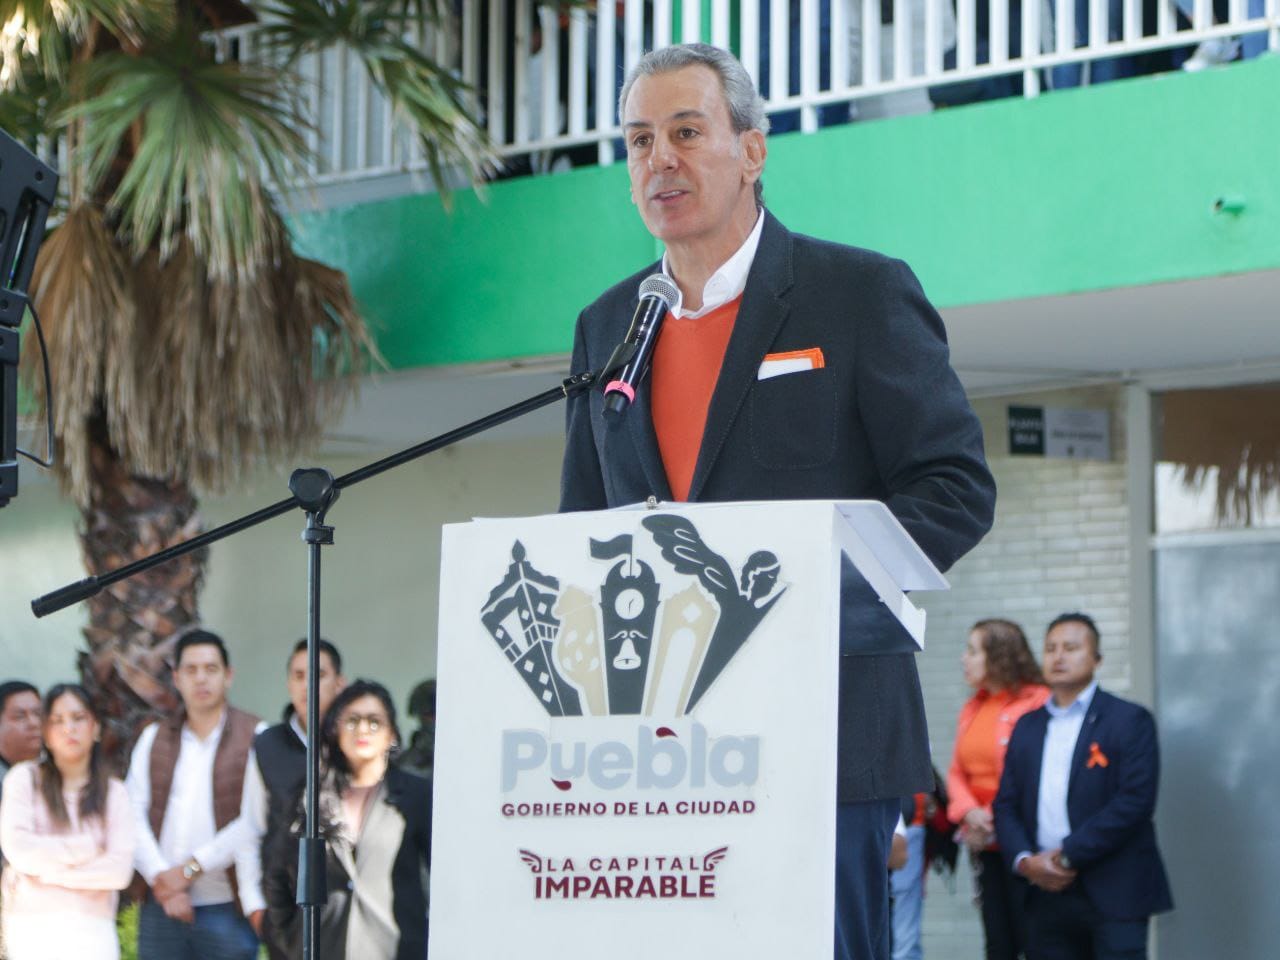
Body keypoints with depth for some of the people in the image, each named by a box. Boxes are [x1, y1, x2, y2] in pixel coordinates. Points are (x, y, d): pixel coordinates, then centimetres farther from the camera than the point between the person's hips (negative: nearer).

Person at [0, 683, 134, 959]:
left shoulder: (114, 792, 9)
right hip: (33, 924, -1)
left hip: (92, 928, 1)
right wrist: (87, 847, -1)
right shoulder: (25, 779, 6)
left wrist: (46, 873, -5)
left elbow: (120, 870, -2)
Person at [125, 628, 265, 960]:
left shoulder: (254, 738, 0)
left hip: (226, 908, -4)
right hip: (162, 908, 4)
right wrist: (160, 877, -11)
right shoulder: (154, 738, 13)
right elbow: (135, 815, 3)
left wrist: (191, 868, -10)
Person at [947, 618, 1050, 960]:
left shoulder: (1036, 703, -10)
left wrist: (997, 823, -14)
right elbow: (957, 772, 15)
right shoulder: (972, 709, 14)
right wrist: (969, 812, -5)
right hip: (984, 847, 7)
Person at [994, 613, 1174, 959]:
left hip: (1112, 894, -5)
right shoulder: (1027, 726, 17)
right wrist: (1024, 861, -6)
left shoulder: (1129, 720, -1)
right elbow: (1006, 804, 14)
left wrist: (1068, 855, -14)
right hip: (1046, 894, 5)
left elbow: (1135, 801, -12)